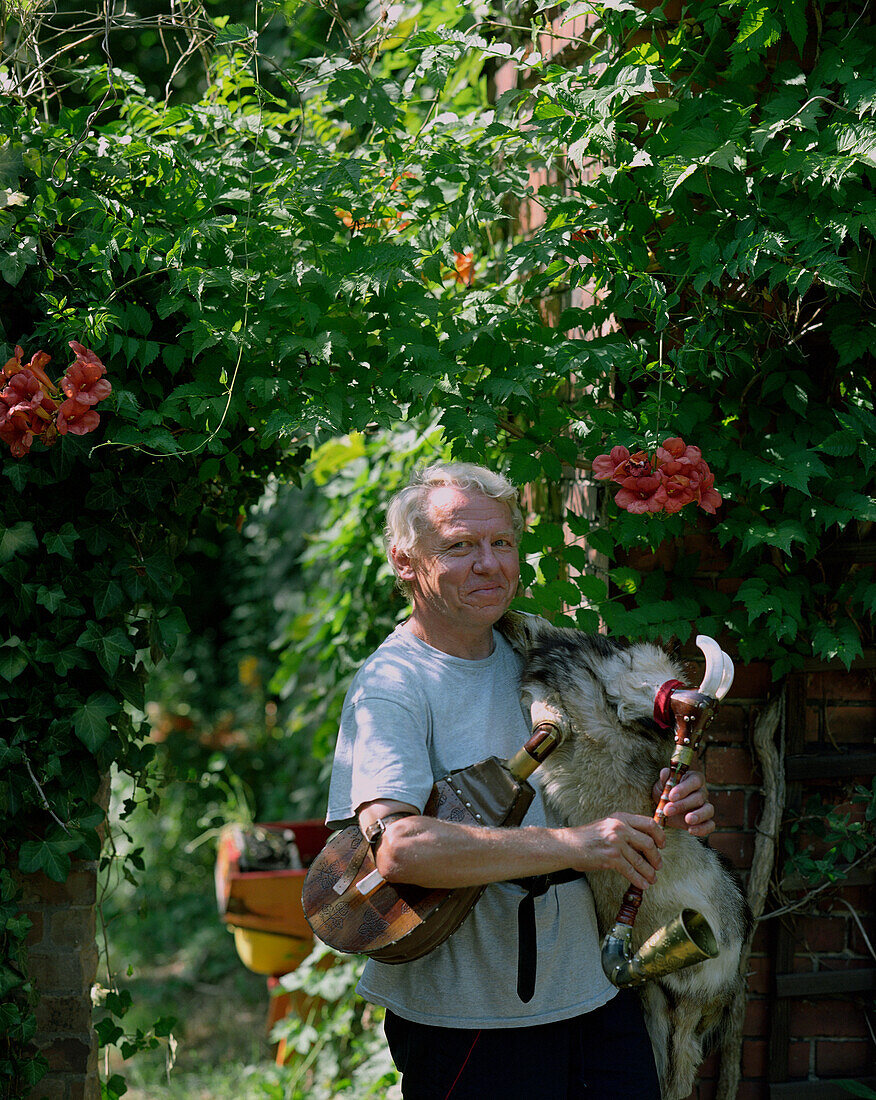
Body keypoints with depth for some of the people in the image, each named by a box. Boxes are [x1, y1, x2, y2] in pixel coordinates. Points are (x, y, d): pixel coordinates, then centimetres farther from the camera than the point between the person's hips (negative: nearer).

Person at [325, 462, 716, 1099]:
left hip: (595, 991, 7)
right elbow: (398, 847, -30)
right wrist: (572, 845, -27)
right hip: (470, 1018, -6)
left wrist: (665, 813, 0)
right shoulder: (391, 686, -13)